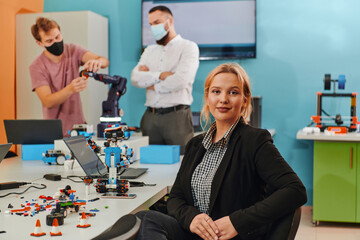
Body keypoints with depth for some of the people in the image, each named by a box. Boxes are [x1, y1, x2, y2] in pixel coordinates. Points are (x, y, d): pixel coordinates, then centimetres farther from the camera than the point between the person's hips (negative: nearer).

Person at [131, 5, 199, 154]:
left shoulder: (188, 47, 1)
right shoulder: (150, 50, 19)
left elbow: (181, 80, -14)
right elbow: (135, 78, 3)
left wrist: (153, 85, -1)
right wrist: (160, 75, -11)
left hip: (176, 115, -5)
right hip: (150, 116, 5)